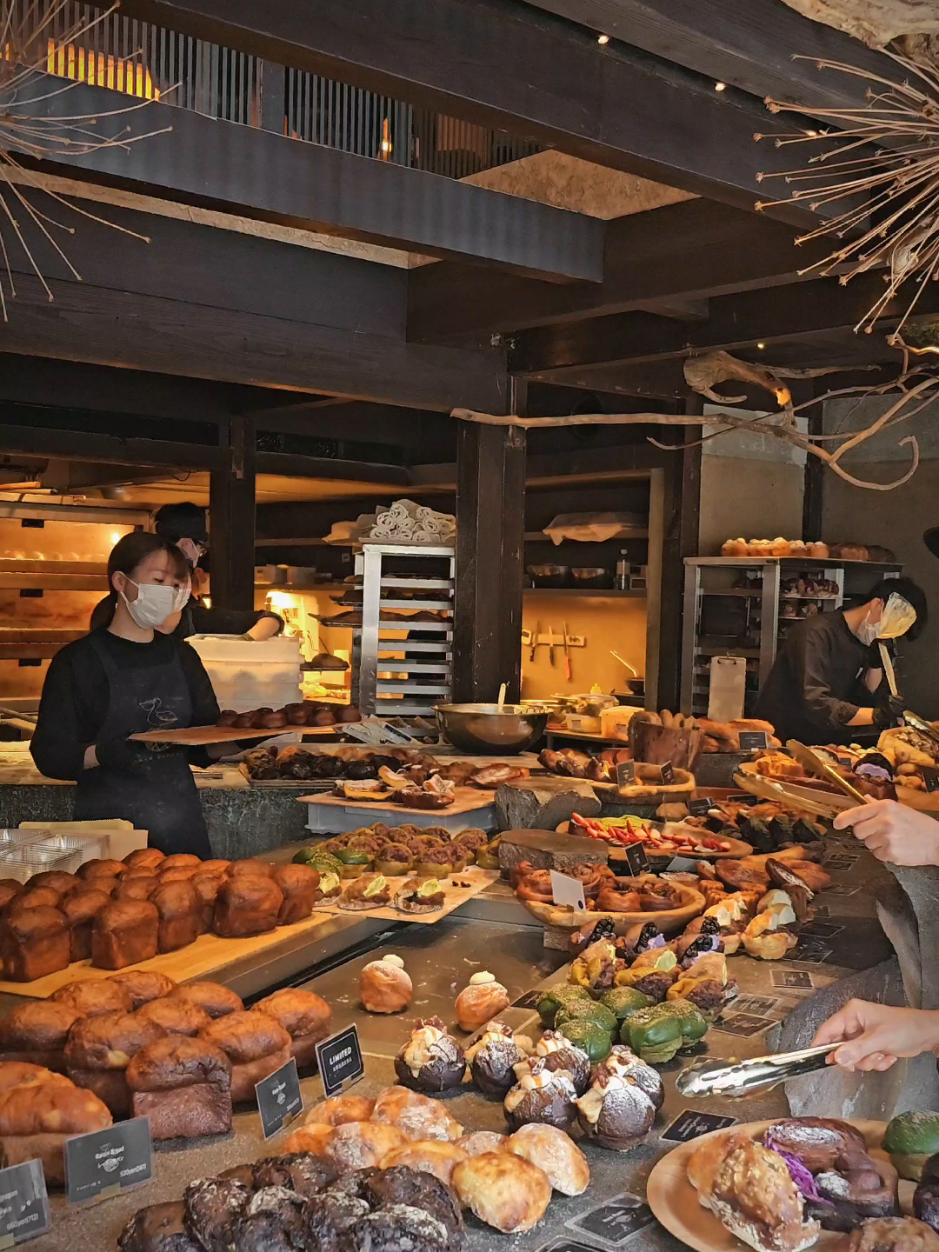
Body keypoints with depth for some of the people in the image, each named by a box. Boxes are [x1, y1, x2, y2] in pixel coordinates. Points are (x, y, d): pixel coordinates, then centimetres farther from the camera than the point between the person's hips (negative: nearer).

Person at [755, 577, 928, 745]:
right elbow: (815, 704, -24)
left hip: (826, 747, 8)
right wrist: (876, 715, -25)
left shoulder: (864, 644, 9)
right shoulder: (817, 632, -15)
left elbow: (866, 703, 6)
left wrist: (877, 663, -5)